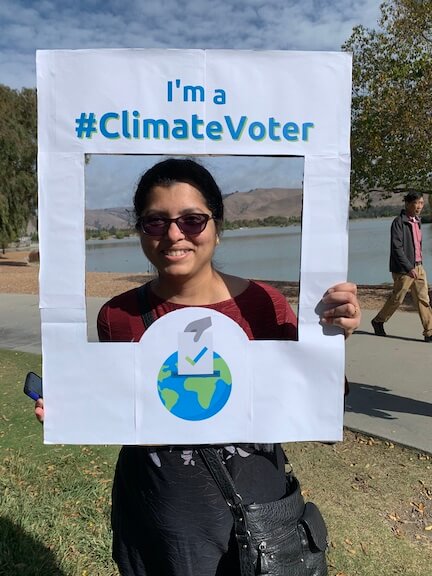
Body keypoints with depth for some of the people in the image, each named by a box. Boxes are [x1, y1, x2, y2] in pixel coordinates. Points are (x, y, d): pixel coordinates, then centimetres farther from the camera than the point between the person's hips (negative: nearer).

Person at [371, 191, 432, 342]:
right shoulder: (398, 222, -12)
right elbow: (396, 247, -19)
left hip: (418, 267, 7)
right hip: (403, 269, -7)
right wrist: (409, 268, -22)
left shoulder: (417, 221, 13)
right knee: (397, 299, 3)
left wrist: (418, 265, 19)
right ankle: (378, 321, 24)